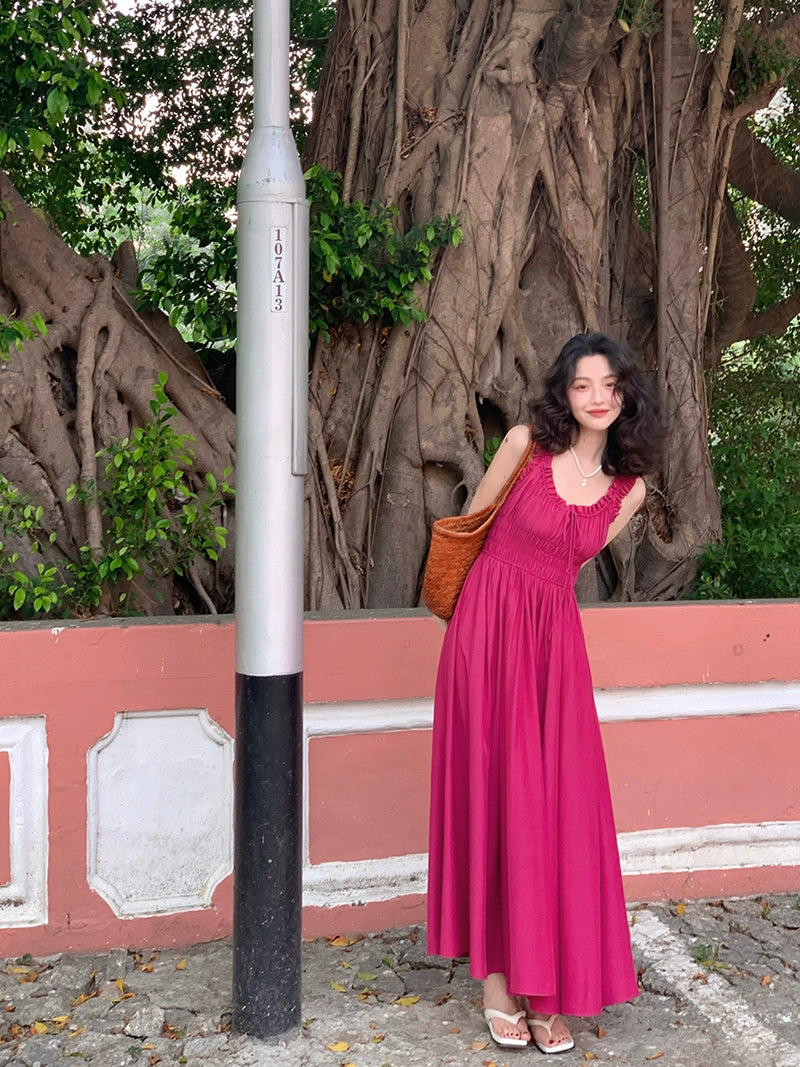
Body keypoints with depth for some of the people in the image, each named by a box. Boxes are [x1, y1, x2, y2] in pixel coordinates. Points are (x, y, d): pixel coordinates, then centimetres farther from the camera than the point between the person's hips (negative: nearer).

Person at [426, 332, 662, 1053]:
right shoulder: (528, 445, -5)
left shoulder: (629, 488, 4)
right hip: (487, 629, -3)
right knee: (496, 794, 1)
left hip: (554, 640, 3)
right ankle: (497, 976, 11)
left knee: (561, 803, 2)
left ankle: (544, 988, 13)